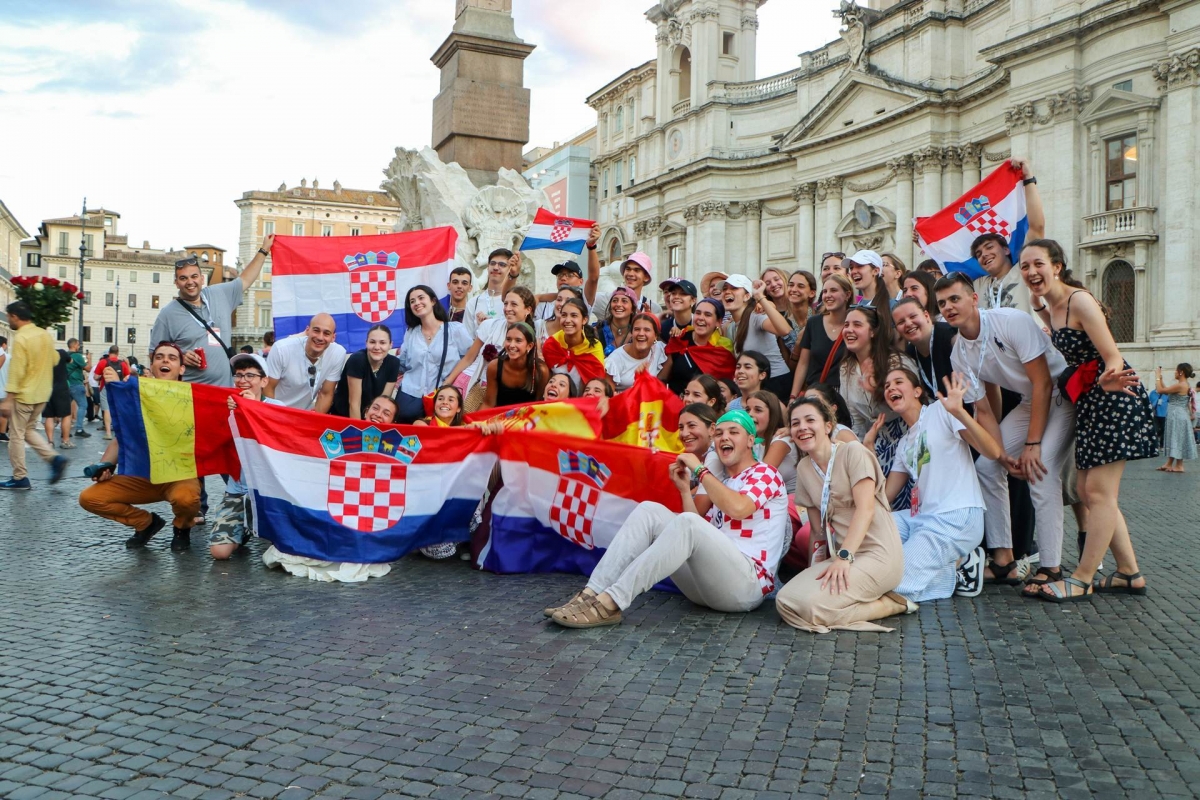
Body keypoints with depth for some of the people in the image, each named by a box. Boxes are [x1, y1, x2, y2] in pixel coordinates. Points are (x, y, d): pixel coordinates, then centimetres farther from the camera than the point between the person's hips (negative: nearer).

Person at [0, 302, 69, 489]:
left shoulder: (21, 338, -17)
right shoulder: (45, 334, 5)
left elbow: (16, 371, -20)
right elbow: (54, 360, 16)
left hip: (24, 394, -7)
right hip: (42, 393, 7)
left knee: (16, 436, 3)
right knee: (29, 430, 20)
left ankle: (20, 478, 7)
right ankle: (54, 458, 3)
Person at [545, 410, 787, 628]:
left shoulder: (765, 473, 6)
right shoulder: (719, 484, 26)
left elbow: (738, 508, -18)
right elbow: (698, 537, 12)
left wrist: (699, 469, -8)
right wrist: (685, 489, 5)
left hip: (746, 583, -6)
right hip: (706, 580, 6)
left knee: (687, 523, -33)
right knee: (649, 510, -10)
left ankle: (611, 602, -39)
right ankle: (593, 592, -26)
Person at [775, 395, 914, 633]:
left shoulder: (852, 452, -6)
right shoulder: (803, 468, 12)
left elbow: (865, 509, -17)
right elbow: (817, 525, 13)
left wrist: (844, 556, -27)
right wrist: (822, 557, -4)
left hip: (877, 554, -7)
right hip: (838, 555, 7)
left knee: (810, 604, -27)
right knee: (785, 601, -15)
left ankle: (888, 605, -6)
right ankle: (869, 599, 2)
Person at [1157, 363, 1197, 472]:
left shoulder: (1180, 385, -20)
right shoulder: (1185, 385, 11)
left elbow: (1160, 390, -20)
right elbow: (1166, 391, 18)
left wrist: (1157, 376, -8)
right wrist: (1160, 378, 16)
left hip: (1177, 417, -10)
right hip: (1176, 417, 10)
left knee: (1177, 440, -2)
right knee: (1174, 440, 13)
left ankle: (1179, 466, 4)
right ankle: (1169, 464, 20)